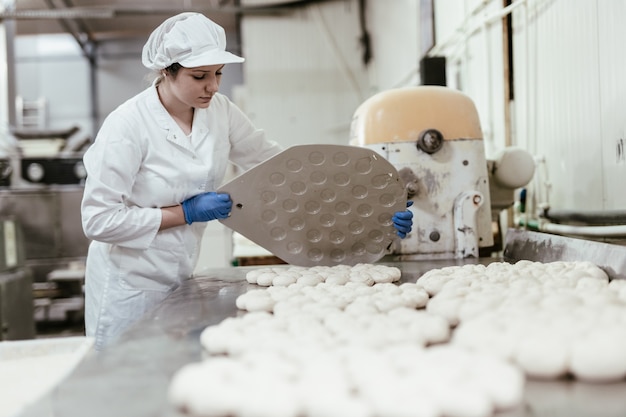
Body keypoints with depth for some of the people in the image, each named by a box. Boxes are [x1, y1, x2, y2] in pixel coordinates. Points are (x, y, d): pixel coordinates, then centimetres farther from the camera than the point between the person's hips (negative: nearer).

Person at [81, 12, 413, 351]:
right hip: (130, 287, -5)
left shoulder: (219, 111, -3)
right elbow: (98, 219, -19)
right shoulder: (128, 125, -18)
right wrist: (185, 214, -19)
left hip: (180, 282, 5)